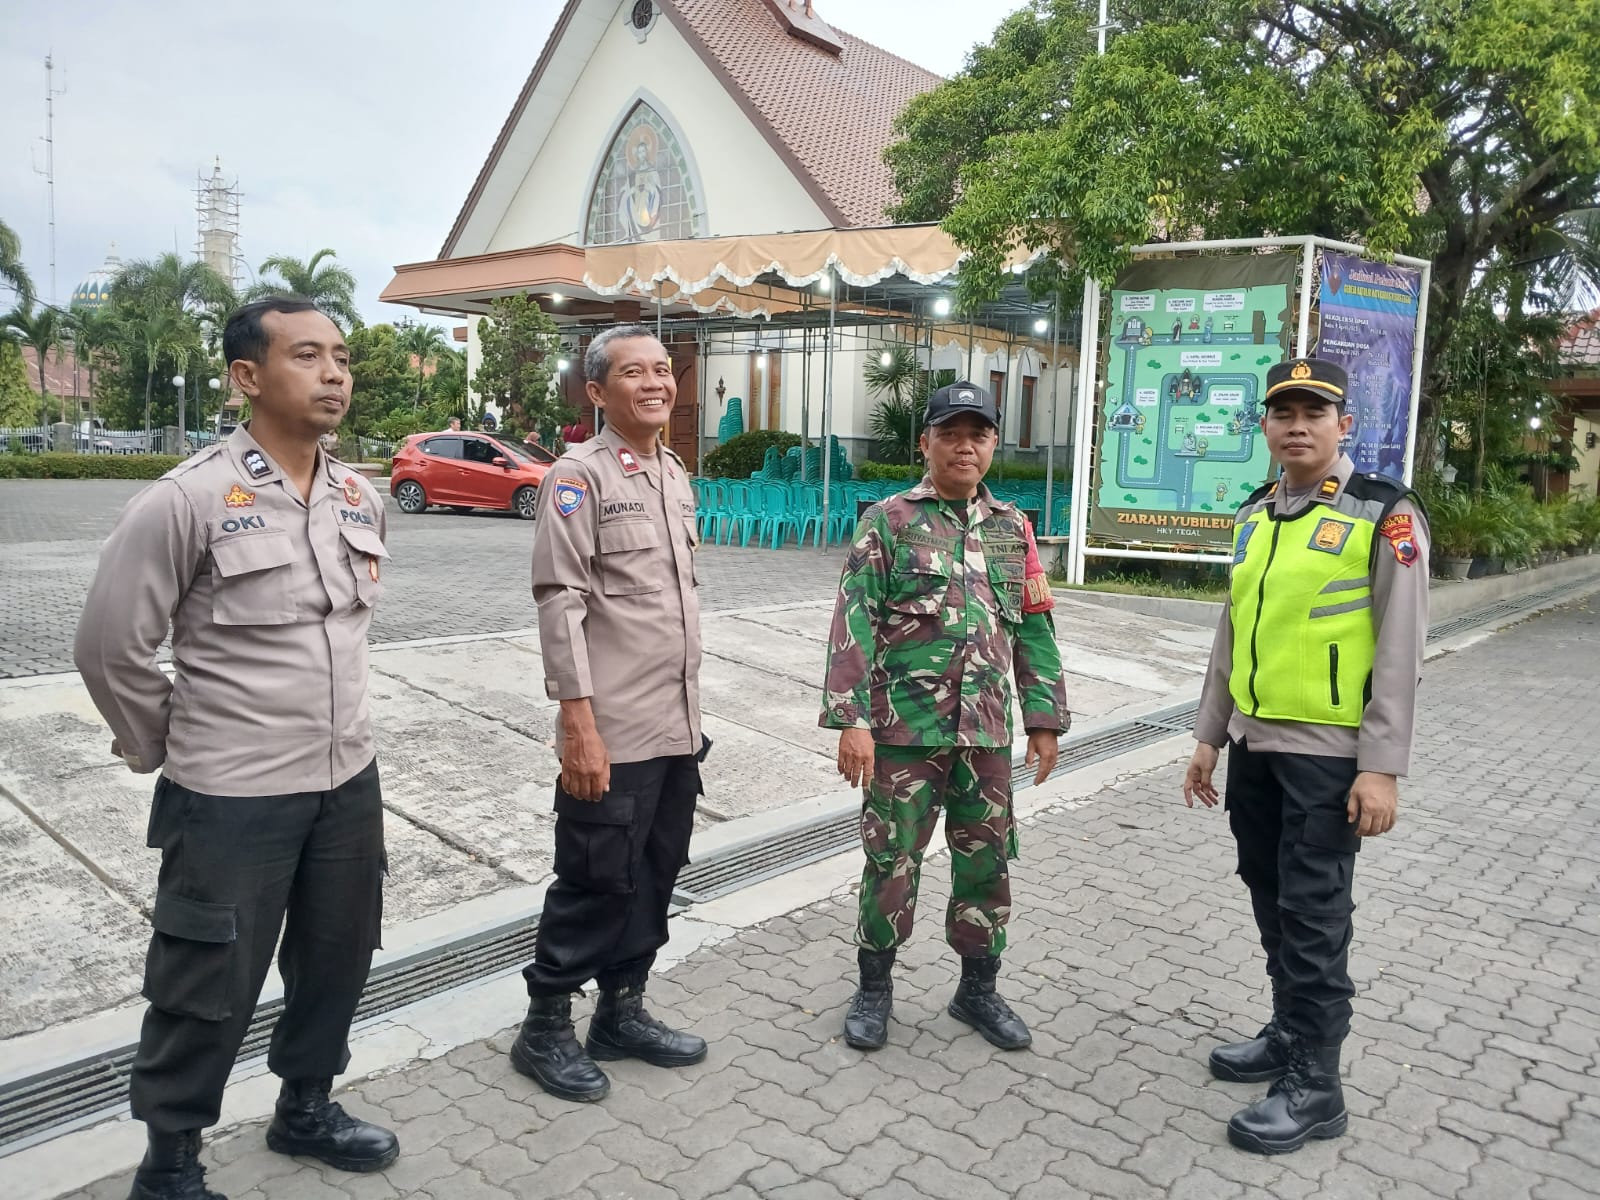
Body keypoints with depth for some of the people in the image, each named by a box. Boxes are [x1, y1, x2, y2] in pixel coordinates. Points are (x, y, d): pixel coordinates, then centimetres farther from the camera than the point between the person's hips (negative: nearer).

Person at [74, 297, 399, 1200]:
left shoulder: (362, 499, 3)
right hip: (232, 797, -6)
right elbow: (110, 647, -10)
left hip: (348, 781, 6)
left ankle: (305, 1109, 44)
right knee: (208, 989, 9)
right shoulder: (187, 501, -16)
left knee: (337, 963, 20)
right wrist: (163, 750, 0)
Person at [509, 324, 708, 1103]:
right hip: (612, 732, -7)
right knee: (595, 881, 3)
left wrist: (688, 705, 18)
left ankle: (622, 1013, 32)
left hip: (678, 725, 8)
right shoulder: (580, 475, -10)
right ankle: (545, 1028, 22)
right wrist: (579, 722, -20)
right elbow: (561, 602, -16)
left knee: (655, 876, 15)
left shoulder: (677, 476, 13)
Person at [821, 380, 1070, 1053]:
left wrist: (1045, 718, 9)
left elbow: (1033, 630, 13)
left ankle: (978, 989, 31)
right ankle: (874, 989, 25)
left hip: (987, 731, 4)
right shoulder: (888, 521, -2)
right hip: (903, 726, -4)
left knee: (987, 861, 12)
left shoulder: (1012, 528, 11)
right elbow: (854, 623, -8)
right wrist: (851, 719, -15)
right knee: (891, 860, 6)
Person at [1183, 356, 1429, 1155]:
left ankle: (1314, 1085, 12)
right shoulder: (1253, 517, 10)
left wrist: (1381, 767, -16)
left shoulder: (1386, 515, -9)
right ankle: (1290, 1034, 33)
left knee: (1314, 913, -1)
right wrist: (1209, 736, 15)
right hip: (1254, 745, 6)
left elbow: (1400, 651, -12)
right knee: (1271, 900, 16)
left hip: (1328, 753, -6)